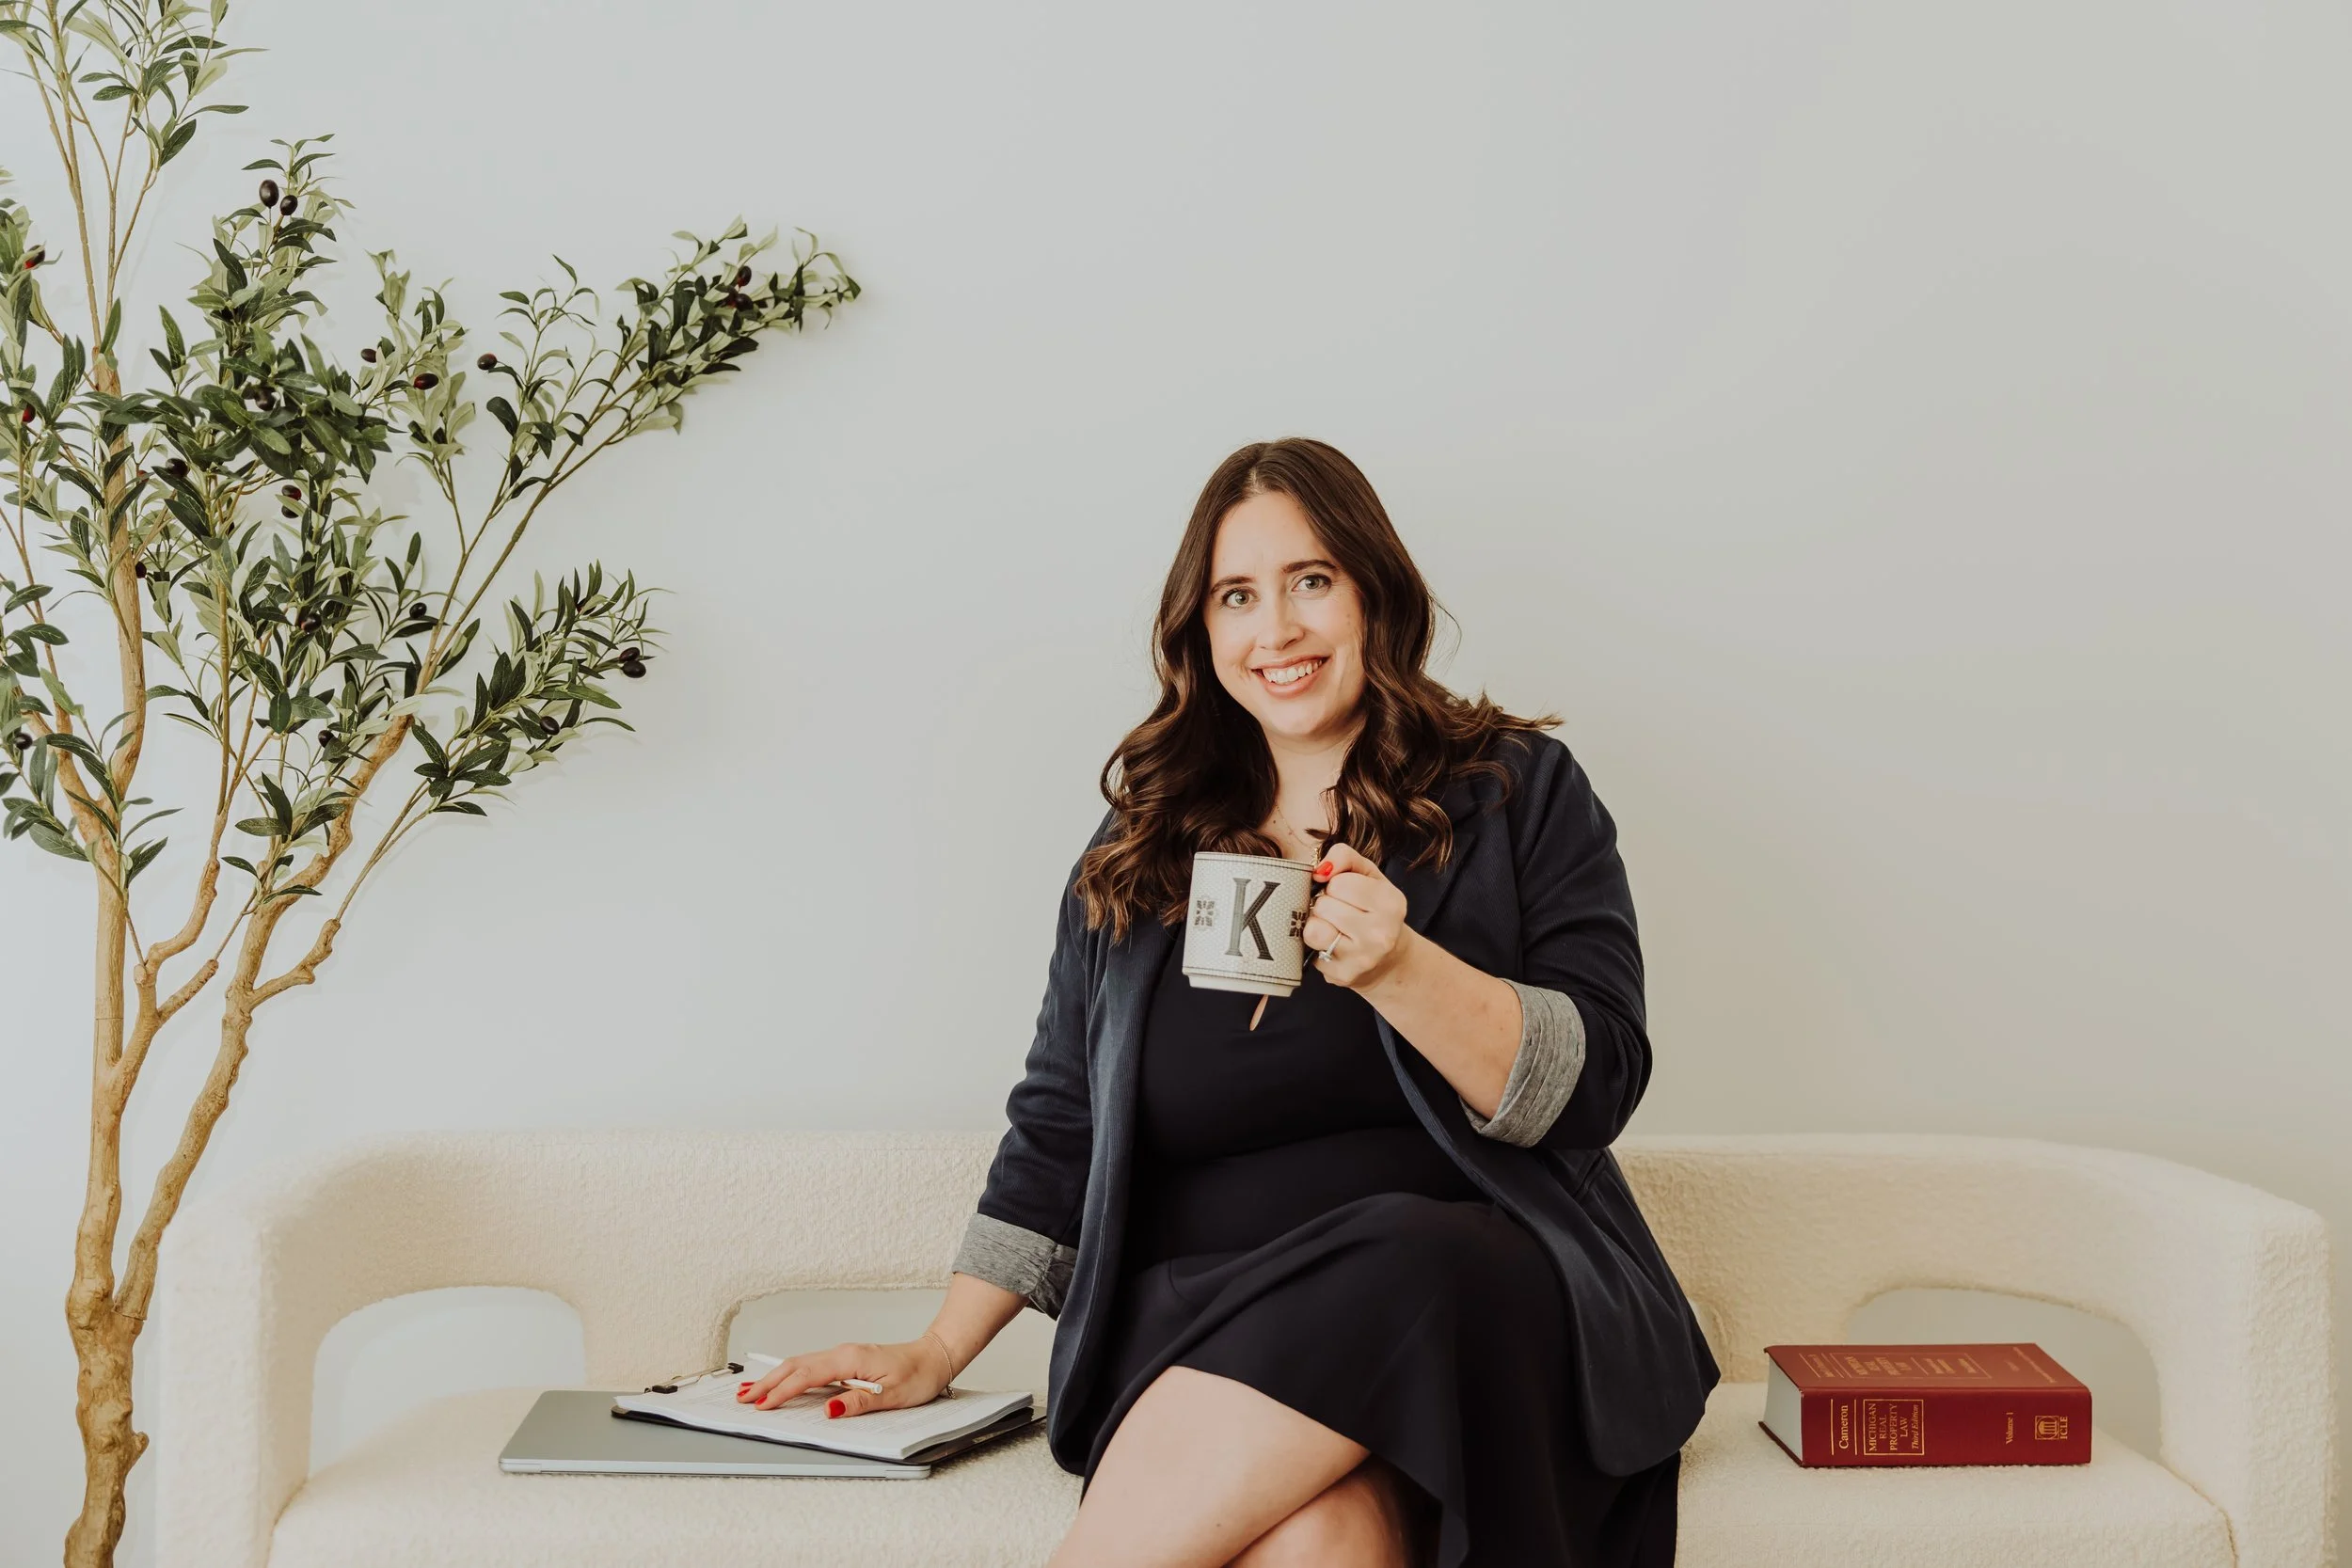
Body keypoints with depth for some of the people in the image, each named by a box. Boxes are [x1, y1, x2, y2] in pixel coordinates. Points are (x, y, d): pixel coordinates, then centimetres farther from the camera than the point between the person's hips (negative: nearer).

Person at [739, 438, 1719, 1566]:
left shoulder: (1517, 790, 8)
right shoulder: (1140, 846, 16)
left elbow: (1596, 1081, -2)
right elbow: (1059, 1130, 20)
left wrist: (1402, 967, -19)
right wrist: (936, 1354, 14)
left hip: (1476, 1299, 1)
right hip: (1203, 1324, 0)